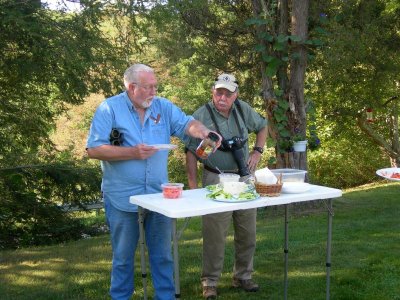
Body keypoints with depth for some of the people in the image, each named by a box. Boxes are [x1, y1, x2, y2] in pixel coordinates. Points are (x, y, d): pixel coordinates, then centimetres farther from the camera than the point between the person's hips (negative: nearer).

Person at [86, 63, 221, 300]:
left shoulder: (163, 107, 5)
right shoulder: (110, 109, -8)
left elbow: (186, 124, -5)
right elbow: (94, 149, -12)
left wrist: (203, 132, -27)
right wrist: (133, 152, -19)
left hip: (158, 194, 3)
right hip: (122, 198, -3)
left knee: (162, 254, 13)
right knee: (123, 255, 11)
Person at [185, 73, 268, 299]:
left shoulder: (243, 109, 1)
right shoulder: (201, 116, -12)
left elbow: (263, 126, 19)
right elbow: (191, 152, -8)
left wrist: (257, 151, 5)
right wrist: (193, 185, -11)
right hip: (217, 180, -5)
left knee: (248, 232, 12)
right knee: (215, 234, -3)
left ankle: (243, 277, 28)